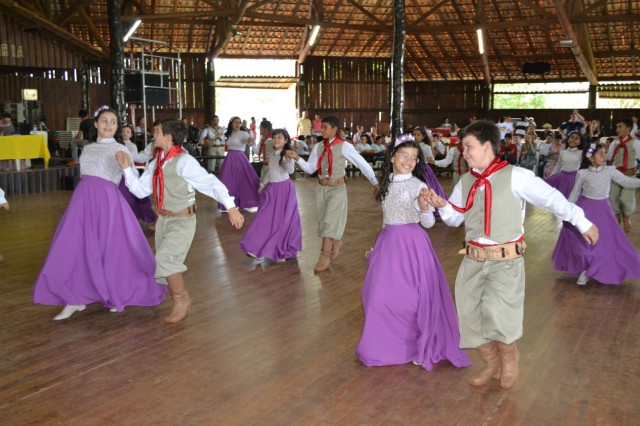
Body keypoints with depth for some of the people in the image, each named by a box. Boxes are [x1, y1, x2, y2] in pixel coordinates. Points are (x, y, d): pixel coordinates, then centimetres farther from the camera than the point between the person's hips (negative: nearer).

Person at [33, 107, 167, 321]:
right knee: (73, 246, 5)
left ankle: (120, 294, 23)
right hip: (83, 200, 6)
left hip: (107, 201, -6)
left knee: (112, 248, 2)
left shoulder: (120, 150, -1)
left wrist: (128, 165, -32)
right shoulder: (87, 148, 17)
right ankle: (75, 299, 16)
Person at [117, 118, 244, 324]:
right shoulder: (156, 162, 4)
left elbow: (211, 183, -23)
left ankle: (181, 299, 8)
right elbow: (140, 190, 7)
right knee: (164, 262, 14)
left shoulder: (184, 162, -19)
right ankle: (182, 299, 35)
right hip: (163, 219, 8)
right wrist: (127, 168, -4)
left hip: (182, 221, -8)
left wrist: (231, 208, -29)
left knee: (164, 259, -17)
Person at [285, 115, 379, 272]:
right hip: (321, 188, 5)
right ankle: (336, 243, 41)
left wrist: (375, 182, -2)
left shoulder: (344, 146, -11)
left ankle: (325, 256, 2)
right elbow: (310, 169, 2)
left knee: (330, 221, -8)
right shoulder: (318, 147, 2)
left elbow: (362, 163, -6)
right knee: (324, 221, 15)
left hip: (337, 188, -5)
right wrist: (297, 157, -13)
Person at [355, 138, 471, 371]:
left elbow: (428, 223, -12)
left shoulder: (419, 186, -10)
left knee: (412, 295, -1)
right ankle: (386, 344, 30)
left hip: (411, 243, -6)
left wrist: (423, 206, -33)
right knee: (380, 295, 10)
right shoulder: (387, 183, 8)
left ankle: (420, 345, 20)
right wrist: (376, 246, 22)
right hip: (388, 242, 6)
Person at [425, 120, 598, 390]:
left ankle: (509, 357, 14)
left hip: (505, 260, -5)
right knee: (470, 315, 7)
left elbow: (552, 199, -3)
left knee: (497, 313, -19)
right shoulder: (465, 181, 8)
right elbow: (455, 218, 15)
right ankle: (491, 363, 33)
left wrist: (583, 223, 1)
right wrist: (442, 205, -6)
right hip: (473, 259, 6)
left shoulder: (515, 176, -8)